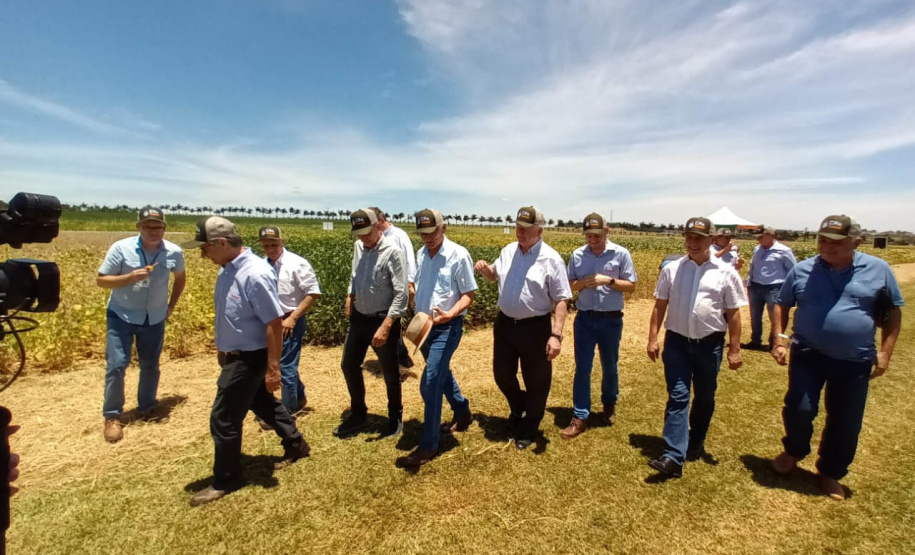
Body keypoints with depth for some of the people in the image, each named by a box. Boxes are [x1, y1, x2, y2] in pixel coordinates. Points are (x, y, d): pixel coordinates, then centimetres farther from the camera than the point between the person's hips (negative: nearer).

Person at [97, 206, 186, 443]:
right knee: (116, 365, -6)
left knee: (150, 366, 13)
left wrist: (172, 305, 8)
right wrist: (131, 277, -27)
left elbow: (181, 277, 12)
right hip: (121, 316, -2)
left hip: (154, 319, 2)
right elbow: (101, 280, -10)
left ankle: (147, 407, 31)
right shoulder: (121, 248, -15)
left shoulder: (174, 252, -9)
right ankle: (112, 416, 11)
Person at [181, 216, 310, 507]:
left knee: (223, 419, 2)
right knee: (263, 404, 23)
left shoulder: (255, 275, -27)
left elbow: (274, 324, -26)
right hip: (235, 355, 9)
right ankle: (296, 444, 43)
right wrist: (223, 349, 22)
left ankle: (225, 480, 24)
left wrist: (273, 369, -24)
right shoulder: (227, 269, 1)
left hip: (249, 358, -9)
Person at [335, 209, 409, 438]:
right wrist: (350, 297, 19)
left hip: (383, 319, -7)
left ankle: (395, 417, 32)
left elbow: (401, 294, -24)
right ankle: (358, 414, 34)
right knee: (349, 365, 13)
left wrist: (385, 326, -29)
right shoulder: (358, 247, 2)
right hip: (359, 317, 7)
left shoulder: (393, 252, -20)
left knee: (390, 371, 9)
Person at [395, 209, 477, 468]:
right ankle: (463, 413, 46)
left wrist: (450, 313, -29)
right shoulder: (421, 254, 6)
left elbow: (469, 294, -13)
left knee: (430, 384, -9)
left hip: (447, 327, -7)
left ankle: (428, 446, 4)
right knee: (442, 374, 22)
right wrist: (417, 318, 10)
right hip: (424, 326, 8)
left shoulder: (459, 255, -14)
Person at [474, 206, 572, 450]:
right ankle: (518, 407, 48)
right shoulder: (508, 251, 4)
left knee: (536, 382, 9)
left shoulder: (551, 259, -14)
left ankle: (528, 430, 31)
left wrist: (556, 335, -22)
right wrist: (485, 269, -3)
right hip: (504, 324, 5)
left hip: (535, 328, -5)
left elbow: (561, 300, -14)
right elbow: (493, 276, 21)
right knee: (502, 374, 17)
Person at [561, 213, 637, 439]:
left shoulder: (621, 254, -6)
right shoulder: (577, 255, 0)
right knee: (582, 368, 2)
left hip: (611, 320, -1)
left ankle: (609, 405, 40)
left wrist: (608, 280, -19)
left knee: (610, 367, 16)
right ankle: (580, 417, 10)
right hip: (584, 319, 1)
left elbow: (631, 286, -3)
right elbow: (569, 286, 6)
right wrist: (582, 283, -16)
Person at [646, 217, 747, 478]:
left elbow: (733, 313, -1)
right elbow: (659, 306, 3)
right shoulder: (671, 269, 1)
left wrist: (734, 350, -2)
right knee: (677, 397, -2)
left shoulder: (726, 273, -3)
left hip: (710, 344, 0)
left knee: (704, 398, 15)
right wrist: (652, 339, -2)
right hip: (677, 342, 0)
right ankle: (673, 456, -5)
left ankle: (696, 443, 36)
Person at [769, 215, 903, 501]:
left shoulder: (878, 270, -2)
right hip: (808, 355, 0)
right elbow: (782, 305, 8)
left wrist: (885, 351, -1)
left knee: (845, 423, 10)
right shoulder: (802, 270, -1)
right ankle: (794, 451, 26)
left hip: (855, 361, 1)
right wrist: (779, 340, -2)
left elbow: (892, 312, 7)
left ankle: (831, 473, 31)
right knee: (798, 409, -5)